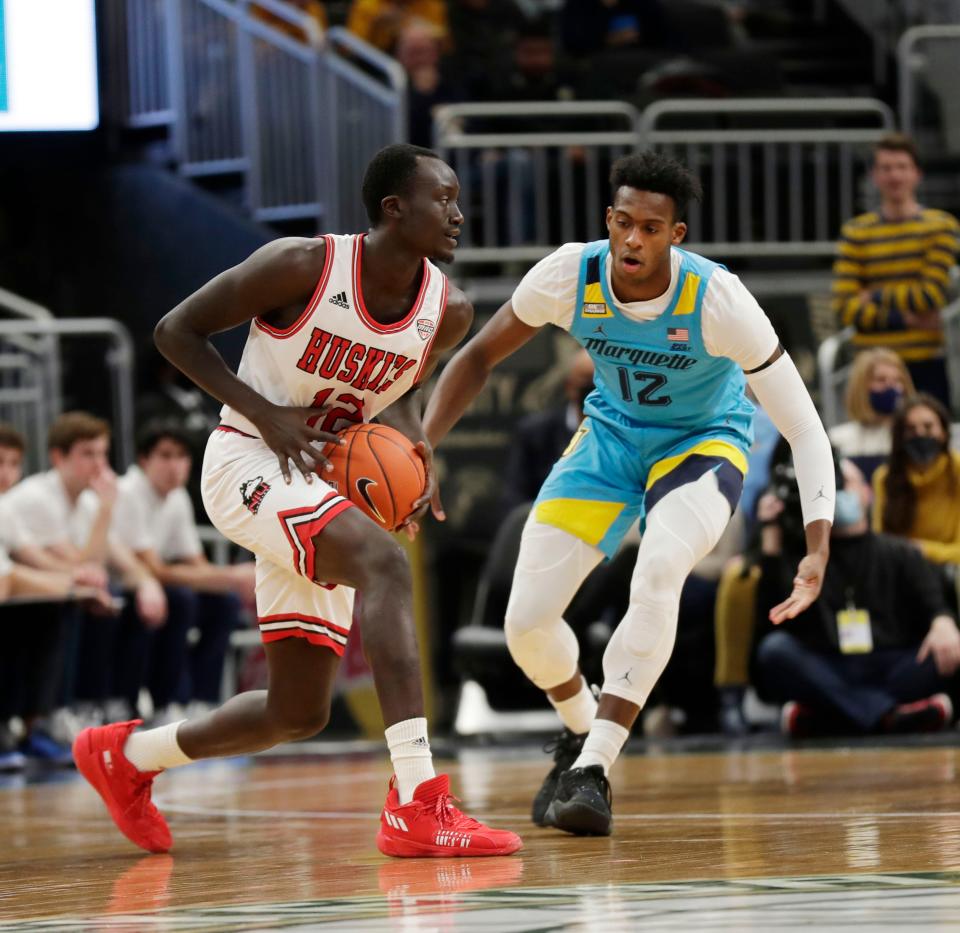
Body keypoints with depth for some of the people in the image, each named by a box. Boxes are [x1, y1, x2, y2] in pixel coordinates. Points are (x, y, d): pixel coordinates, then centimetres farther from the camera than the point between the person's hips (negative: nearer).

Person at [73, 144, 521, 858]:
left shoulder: (448, 311, -2)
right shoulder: (304, 266, -18)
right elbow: (177, 329, -10)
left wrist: (419, 453, -5)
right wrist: (265, 413, -20)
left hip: (325, 488, 7)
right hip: (249, 464, -7)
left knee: (300, 713, 9)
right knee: (382, 563, -33)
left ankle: (125, 755, 34)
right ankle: (416, 804, -40)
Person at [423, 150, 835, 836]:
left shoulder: (717, 298, -31)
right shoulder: (570, 276, -23)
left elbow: (805, 430, -27)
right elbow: (480, 355, -5)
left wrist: (819, 552, -36)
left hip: (702, 440, -3)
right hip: (611, 436, 3)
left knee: (660, 569, -35)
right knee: (526, 622, -7)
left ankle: (594, 771, -29)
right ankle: (581, 734, 28)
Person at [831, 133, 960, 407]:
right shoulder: (855, 232, 5)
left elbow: (932, 296, -7)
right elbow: (845, 307, -3)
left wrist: (875, 296, -3)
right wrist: (902, 318, -12)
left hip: (927, 364, -1)